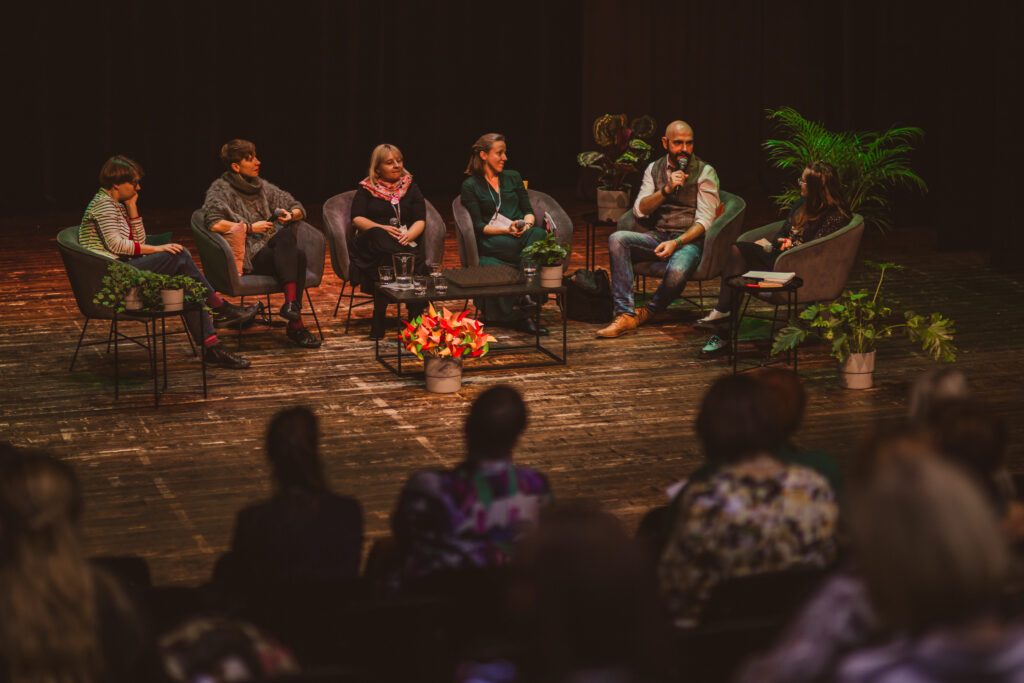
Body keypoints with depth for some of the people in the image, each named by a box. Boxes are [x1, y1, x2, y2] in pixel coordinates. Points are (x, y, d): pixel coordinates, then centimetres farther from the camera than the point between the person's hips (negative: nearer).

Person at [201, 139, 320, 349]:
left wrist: (291, 215, 2)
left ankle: (291, 303, -38)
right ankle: (296, 324, -41)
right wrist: (250, 228, -13)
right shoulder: (220, 189, 2)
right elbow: (214, 223, -16)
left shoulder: (262, 186, 22)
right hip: (248, 256, -6)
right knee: (297, 256, -32)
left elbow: (298, 208, 27)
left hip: (275, 249, 6)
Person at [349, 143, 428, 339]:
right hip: (371, 244, -2)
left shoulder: (410, 187, 20)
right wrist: (382, 228, -15)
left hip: (406, 242, 2)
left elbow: (420, 221, 10)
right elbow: (357, 219, 2)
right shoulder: (367, 189, 14)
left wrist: (408, 235, -13)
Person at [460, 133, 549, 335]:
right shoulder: (470, 186, 9)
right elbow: (478, 226, 0)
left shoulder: (513, 178, 22)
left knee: (539, 234, -35)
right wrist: (506, 230, -16)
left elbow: (528, 210, 18)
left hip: (523, 235, 3)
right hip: (491, 241, -3)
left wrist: (527, 224, -7)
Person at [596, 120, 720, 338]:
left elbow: (704, 221, -7)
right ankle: (625, 315, -30)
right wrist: (667, 189, -14)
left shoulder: (705, 173, 0)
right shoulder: (654, 169, 12)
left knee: (676, 272, -38)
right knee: (617, 239, -25)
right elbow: (640, 210, 1)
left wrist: (676, 243, -21)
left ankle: (648, 312, -6)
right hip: (657, 236, 4)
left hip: (689, 240, -4)